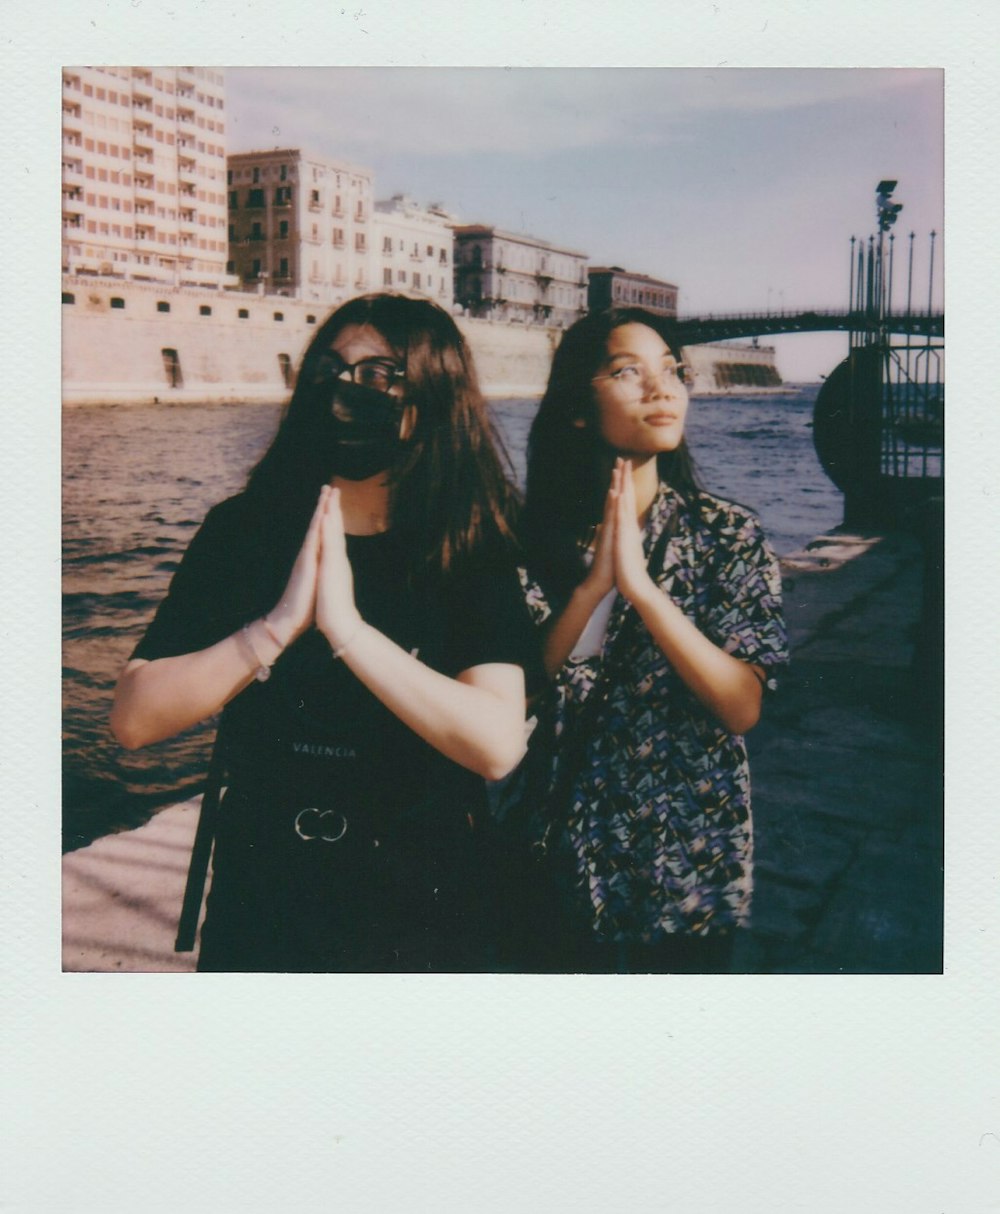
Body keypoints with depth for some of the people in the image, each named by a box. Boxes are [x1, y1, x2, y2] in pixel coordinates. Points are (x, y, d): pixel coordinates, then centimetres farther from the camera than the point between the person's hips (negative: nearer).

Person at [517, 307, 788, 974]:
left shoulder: (727, 533, -9)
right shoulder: (538, 532, -6)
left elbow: (742, 707, -18)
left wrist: (640, 584, -27)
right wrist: (595, 583, -24)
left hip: (690, 863, -1)